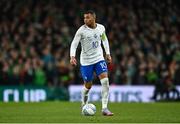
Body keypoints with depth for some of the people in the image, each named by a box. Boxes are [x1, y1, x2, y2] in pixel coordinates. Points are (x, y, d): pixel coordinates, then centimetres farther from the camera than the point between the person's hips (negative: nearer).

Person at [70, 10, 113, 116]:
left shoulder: (101, 28, -1)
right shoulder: (81, 30, -13)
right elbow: (74, 44, -13)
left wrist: (108, 53, 16)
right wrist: (72, 57, -28)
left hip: (99, 58, 3)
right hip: (86, 61, -2)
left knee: (105, 81, -15)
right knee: (88, 85, 5)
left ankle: (104, 108, -14)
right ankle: (84, 104, 36)